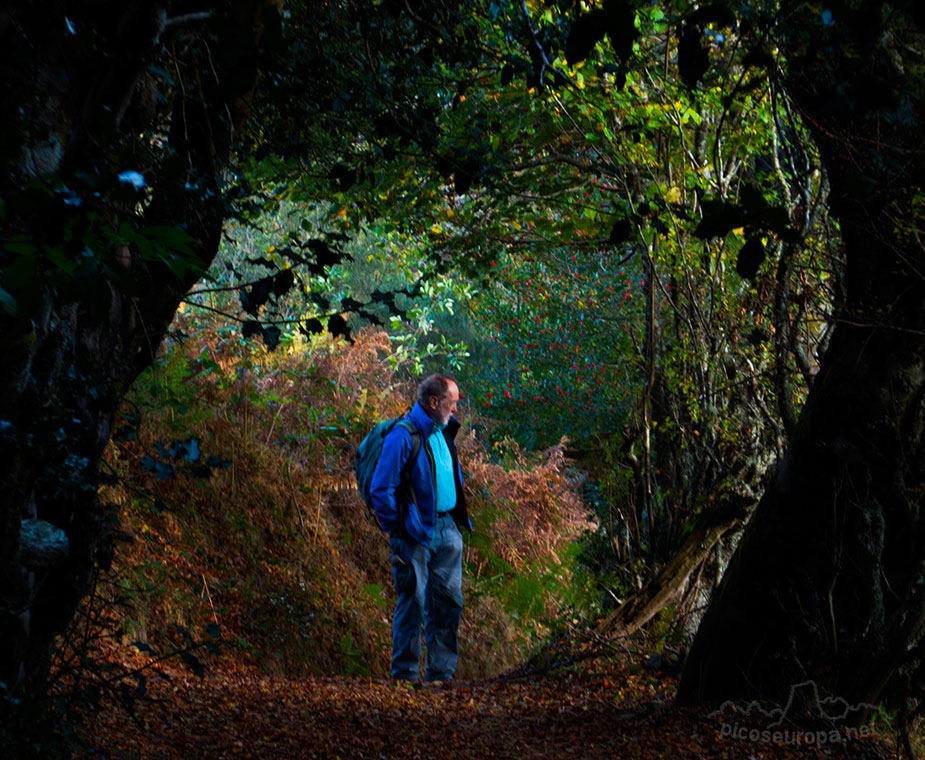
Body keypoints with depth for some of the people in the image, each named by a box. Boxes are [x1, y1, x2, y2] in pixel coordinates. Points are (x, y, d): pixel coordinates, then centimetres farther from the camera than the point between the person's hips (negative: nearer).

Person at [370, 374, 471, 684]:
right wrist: (397, 530, -11)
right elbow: (380, 489, -15)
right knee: (413, 602, -4)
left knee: (449, 600, 8)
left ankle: (441, 671, 17)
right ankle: (405, 674, 7)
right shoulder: (403, 436, -15)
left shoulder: (443, 432, 12)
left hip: (447, 530, 8)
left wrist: (459, 518, 20)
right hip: (416, 533, -8)